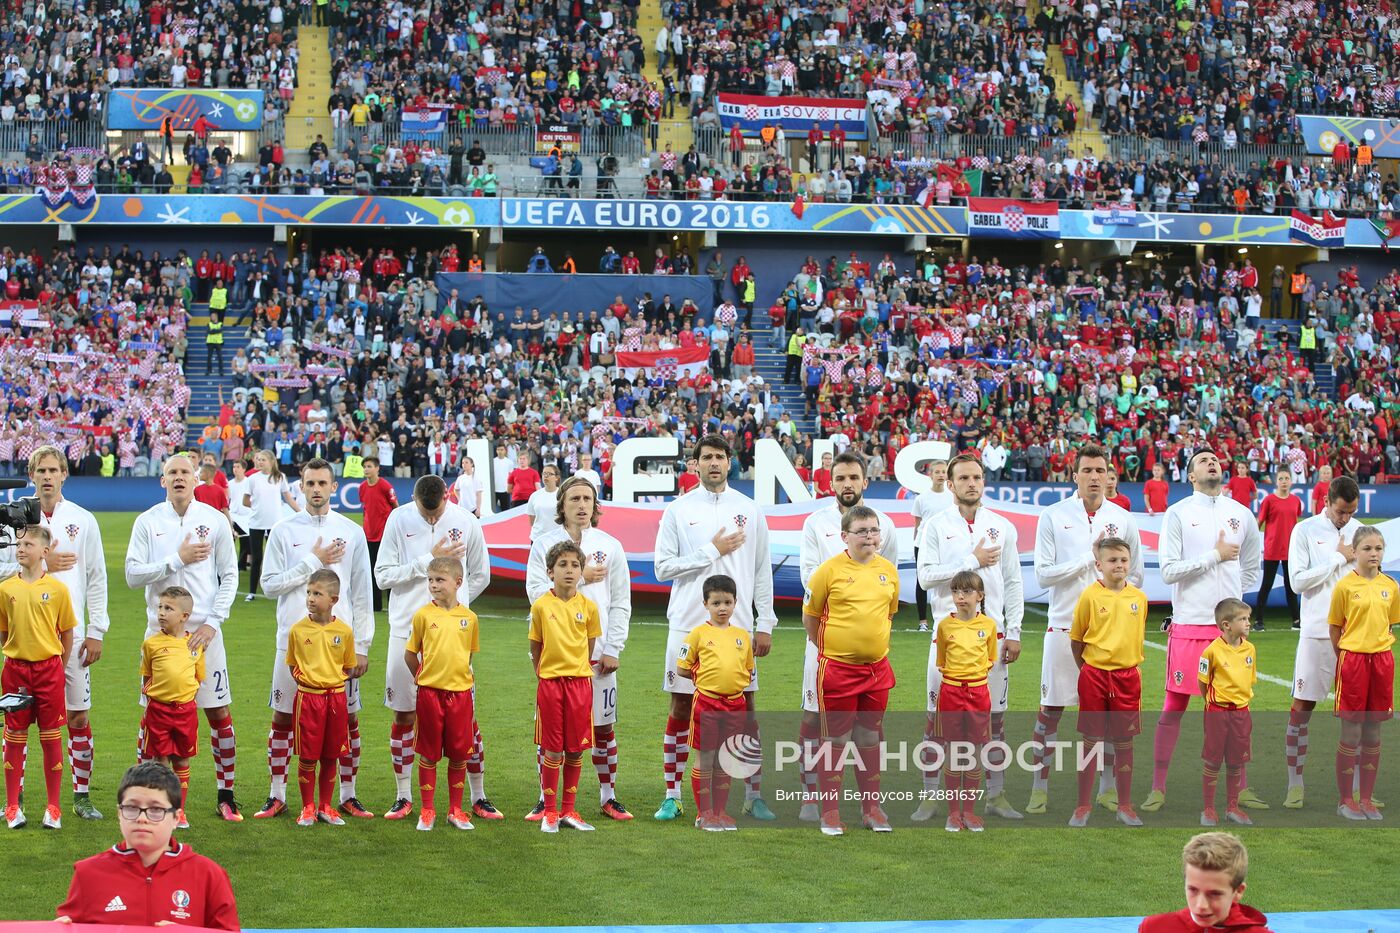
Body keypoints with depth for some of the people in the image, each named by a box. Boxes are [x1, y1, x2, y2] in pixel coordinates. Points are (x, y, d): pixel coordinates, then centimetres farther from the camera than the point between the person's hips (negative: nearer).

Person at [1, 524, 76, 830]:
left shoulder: (57, 588, -3)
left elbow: (67, 632, 4)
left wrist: (60, 668, 4)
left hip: (49, 668, -1)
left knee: (51, 738, 3)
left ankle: (53, 807, 11)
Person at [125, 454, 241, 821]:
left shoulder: (214, 520, 2)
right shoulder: (147, 522, 3)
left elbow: (230, 576, 3)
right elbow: (133, 575, -4)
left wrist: (212, 623, -6)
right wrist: (177, 559, -13)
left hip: (203, 630, 0)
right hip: (160, 630, 0)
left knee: (218, 711, 0)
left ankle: (226, 795, 8)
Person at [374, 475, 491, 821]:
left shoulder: (466, 522, 0)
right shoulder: (399, 520, -2)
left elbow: (480, 576, 12)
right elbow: (383, 575, -6)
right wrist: (428, 561, -12)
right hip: (407, 632, 0)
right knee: (404, 715, 6)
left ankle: (479, 797, 11)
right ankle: (404, 797, 17)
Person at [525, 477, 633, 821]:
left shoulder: (610, 546, 6)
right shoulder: (544, 543, 2)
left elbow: (621, 602, 5)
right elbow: (537, 592, -9)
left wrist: (612, 648, -2)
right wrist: (579, 579, -11)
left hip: (597, 651, 1)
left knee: (604, 725, 5)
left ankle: (608, 796, 15)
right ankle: (546, 799, 11)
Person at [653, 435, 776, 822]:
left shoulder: (749, 510, 6)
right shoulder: (678, 510, 2)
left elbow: (762, 571, 8)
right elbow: (663, 567, -5)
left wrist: (764, 624, 3)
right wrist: (712, 551, -11)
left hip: (737, 626, 1)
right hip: (688, 625, -1)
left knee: (745, 709, 2)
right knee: (681, 708, 3)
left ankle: (754, 795, 9)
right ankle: (672, 796, 10)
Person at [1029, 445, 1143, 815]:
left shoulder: (1123, 519, 6)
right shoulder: (1053, 517, -1)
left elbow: (1135, 576, 10)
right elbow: (1043, 574, -6)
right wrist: (1089, 559, -10)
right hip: (1064, 625, -2)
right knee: (1050, 709, 0)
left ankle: (1108, 787, 16)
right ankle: (1040, 788, 8)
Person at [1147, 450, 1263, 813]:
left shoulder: (1241, 514, 9)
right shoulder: (1177, 514, -3)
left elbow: (1251, 569, 21)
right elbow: (1168, 571, -11)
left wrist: (1229, 593, 10)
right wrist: (1216, 556, -11)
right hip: (1189, 625, -4)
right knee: (1174, 707, 0)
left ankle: (1242, 787, 17)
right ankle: (1158, 789, 7)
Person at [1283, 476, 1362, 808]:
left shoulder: (1359, 531, 8)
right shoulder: (1305, 530, -3)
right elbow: (1298, 581, -10)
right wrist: (1339, 558, -10)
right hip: (1317, 631, -3)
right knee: (1302, 706, -2)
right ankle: (1295, 784, 4)